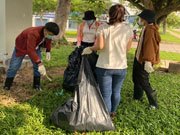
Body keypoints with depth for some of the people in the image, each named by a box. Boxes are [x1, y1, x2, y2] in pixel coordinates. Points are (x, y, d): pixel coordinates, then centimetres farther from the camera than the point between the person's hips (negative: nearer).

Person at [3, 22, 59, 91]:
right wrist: (39, 63, -56)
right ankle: (7, 86, 14)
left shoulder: (48, 33, -22)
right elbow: (30, 50, -51)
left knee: (38, 66, -6)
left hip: (35, 46, 6)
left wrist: (48, 51, -4)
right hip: (21, 46, -5)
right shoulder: (33, 33, -45)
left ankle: (36, 85, 10)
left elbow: (48, 41, 4)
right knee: (14, 66, -3)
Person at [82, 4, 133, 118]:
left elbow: (100, 46, -16)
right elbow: (128, 48, 3)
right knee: (116, 91, 21)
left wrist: (90, 49, 2)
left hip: (105, 66, -3)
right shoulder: (128, 29, -1)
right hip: (121, 66, 3)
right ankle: (112, 112, 41)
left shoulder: (103, 27, -8)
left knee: (106, 94, 7)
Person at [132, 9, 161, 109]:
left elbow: (150, 46, -28)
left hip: (144, 61, -10)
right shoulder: (145, 28, 9)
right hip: (138, 58, 10)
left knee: (143, 82, -2)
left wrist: (147, 61, -30)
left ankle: (154, 104, 11)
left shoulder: (150, 30, -23)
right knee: (136, 78, 21)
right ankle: (137, 97, 40)